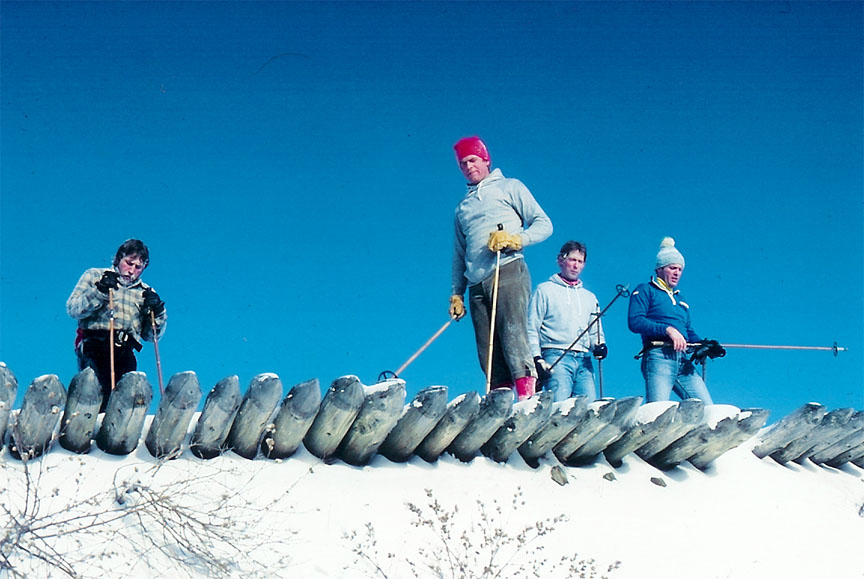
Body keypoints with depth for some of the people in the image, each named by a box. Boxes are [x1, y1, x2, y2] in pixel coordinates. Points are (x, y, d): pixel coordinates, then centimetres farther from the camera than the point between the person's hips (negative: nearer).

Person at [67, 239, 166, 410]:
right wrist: (100, 292, -9)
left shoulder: (145, 292, 25)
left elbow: (151, 336, 21)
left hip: (125, 352, 3)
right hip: (94, 345, -3)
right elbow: (72, 309, 3)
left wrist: (157, 312, 3)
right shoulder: (95, 275, 18)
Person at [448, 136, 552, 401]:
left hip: (508, 271, -5)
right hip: (477, 284, 5)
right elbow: (459, 255, 31)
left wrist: (515, 239, -10)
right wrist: (457, 293, 23)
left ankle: (527, 393, -30)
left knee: (513, 334, -22)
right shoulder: (462, 207, 30)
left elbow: (544, 224, 6)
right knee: (487, 351, -5)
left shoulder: (509, 188, 14)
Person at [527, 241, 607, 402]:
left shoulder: (589, 297, 28)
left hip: (584, 361, 5)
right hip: (556, 358, -4)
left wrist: (599, 345, 3)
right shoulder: (545, 290, 12)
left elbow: (595, 332, 27)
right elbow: (531, 329, 6)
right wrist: (537, 358, -8)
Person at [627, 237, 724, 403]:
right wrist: (667, 329, -15)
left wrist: (705, 346, 7)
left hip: (685, 361, 7)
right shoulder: (645, 291, 9)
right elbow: (634, 321, -6)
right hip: (659, 357, -7)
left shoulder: (680, 299, 30)